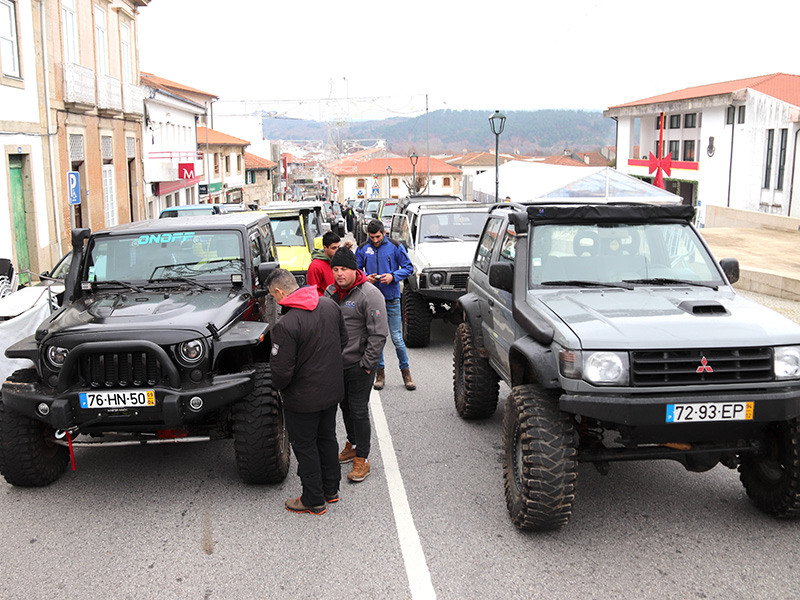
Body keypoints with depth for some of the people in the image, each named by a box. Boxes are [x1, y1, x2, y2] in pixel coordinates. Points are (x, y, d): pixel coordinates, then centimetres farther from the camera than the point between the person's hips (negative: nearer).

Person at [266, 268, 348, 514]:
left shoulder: (285, 326, -27)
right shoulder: (329, 305, -5)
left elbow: (282, 371, -24)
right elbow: (343, 339, 10)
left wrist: (278, 386, -2)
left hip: (304, 398, -7)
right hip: (333, 390, 7)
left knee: (304, 446, 10)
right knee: (327, 438, 22)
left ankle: (314, 501, 22)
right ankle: (331, 490, 36)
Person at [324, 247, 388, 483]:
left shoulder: (369, 294, -16)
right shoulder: (330, 292, 6)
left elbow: (379, 333, -18)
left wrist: (367, 364, -17)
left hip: (359, 366, -7)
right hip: (336, 363, 7)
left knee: (359, 411, -2)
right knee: (345, 407, 19)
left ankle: (362, 459, 7)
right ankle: (352, 445, 37)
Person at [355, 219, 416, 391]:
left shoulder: (395, 247, -1)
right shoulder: (363, 249, 3)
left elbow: (408, 267, 2)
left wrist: (393, 276, -14)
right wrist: (365, 278, -9)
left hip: (392, 299, -2)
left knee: (397, 337, -2)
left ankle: (405, 371, 12)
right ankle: (380, 372, 20)